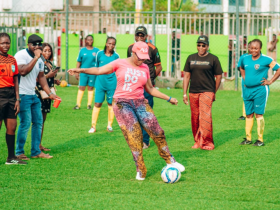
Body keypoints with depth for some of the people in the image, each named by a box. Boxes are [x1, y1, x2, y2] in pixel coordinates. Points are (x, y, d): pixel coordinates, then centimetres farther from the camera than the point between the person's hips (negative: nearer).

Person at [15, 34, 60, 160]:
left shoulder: (39, 59, 15)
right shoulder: (21, 55, -11)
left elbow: (41, 76, 22)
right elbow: (23, 71, -25)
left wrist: (50, 93, 16)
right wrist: (36, 58, -23)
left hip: (33, 95, 9)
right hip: (22, 95, -9)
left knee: (38, 122, 9)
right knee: (25, 123, -9)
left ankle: (36, 151, 18)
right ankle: (19, 153, 1)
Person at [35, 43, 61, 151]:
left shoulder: (50, 64, 15)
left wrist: (55, 81, 9)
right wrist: (48, 75, -21)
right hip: (39, 93, -9)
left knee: (43, 119, 11)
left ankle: (40, 144, 16)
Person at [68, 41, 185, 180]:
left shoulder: (144, 68, 10)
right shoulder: (120, 64, -1)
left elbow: (150, 89, 20)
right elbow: (99, 70, -3)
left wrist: (168, 99, 20)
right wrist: (80, 70, -16)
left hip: (140, 103, 4)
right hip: (122, 103, -4)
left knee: (157, 132, -2)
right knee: (134, 135, -11)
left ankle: (170, 161, 16)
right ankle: (140, 171, -4)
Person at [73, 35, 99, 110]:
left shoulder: (96, 50, 5)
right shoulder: (82, 50, 6)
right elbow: (79, 62, 8)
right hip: (83, 72, 0)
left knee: (90, 88, 6)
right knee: (81, 88, -2)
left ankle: (89, 104, 12)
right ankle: (78, 104, 0)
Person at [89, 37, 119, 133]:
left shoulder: (116, 56, 0)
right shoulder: (100, 54, 0)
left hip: (112, 83, 0)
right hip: (100, 82, 0)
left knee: (111, 104, 5)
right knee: (97, 104, -1)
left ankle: (110, 125, 16)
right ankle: (93, 126, 5)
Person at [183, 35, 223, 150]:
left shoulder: (213, 59, 2)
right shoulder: (191, 58, 12)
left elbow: (218, 76, 7)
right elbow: (186, 76, 14)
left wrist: (214, 92, 10)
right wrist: (185, 93, 9)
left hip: (207, 92, -4)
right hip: (193, 92, 4)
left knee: (205, 117, -14)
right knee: (195, 118, 5)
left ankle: (207, 142, -10)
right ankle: (197, 141, 15)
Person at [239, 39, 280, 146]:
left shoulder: (266, 60, -8)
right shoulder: (245, 59, 8)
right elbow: (241, 68, 31)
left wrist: (270, 81, -7)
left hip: (260, 90, -5)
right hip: (247, 89, 5)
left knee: (259, 114, -6)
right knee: (248, 114, 9)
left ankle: (260, 139, -2)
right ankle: (248, 138, 15)